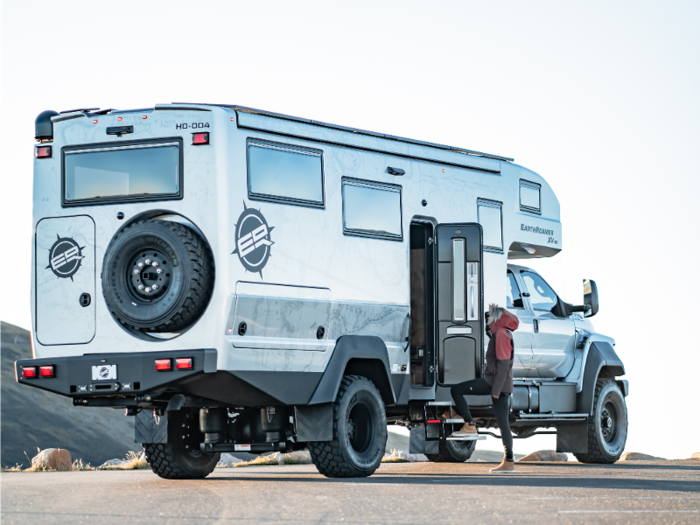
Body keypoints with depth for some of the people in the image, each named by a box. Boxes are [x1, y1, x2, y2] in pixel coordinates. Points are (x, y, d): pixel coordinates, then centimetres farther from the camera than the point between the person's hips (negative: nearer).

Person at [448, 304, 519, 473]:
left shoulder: (501, 334, -11)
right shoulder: (501, 333, 19)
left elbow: (503, 364, -19)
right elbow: (489, 332, 46)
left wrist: (496, 389, -22)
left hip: (493, 381, -10)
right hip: (504, 385, 10)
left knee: (456, 390, -6)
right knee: (503, 422, 7)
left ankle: (470, 426, -8)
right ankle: (509, 462, 4)